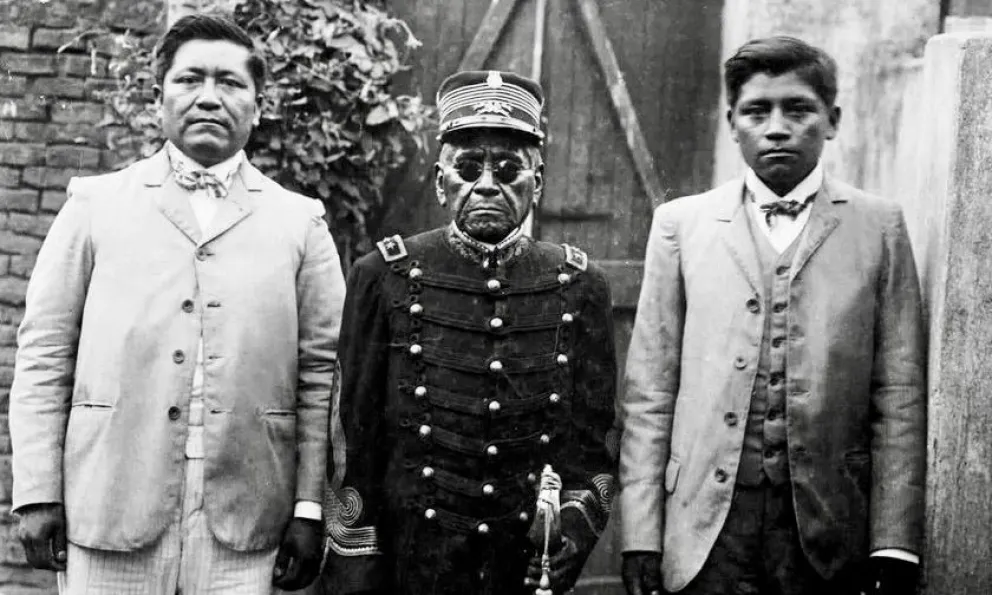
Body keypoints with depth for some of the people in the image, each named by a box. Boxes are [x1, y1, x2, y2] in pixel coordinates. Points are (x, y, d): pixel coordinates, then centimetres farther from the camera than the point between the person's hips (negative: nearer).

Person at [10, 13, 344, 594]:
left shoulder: (300, 221, 7)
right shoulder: (95, 203, 8)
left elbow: (321, 372, 3)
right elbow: (44, 355, 4)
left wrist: (310, 509, -2)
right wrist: (38, 493, -2)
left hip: (243, 525, 0)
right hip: (110, 519, 0)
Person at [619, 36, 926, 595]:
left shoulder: (880, 226, 5)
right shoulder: (681, 224, 6)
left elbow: (900, 397, 1)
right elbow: (649, 395, 3)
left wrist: (894, 547, -5)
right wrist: (641, 539, -3)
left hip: (829, 528, 0)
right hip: (707, 526, 0)